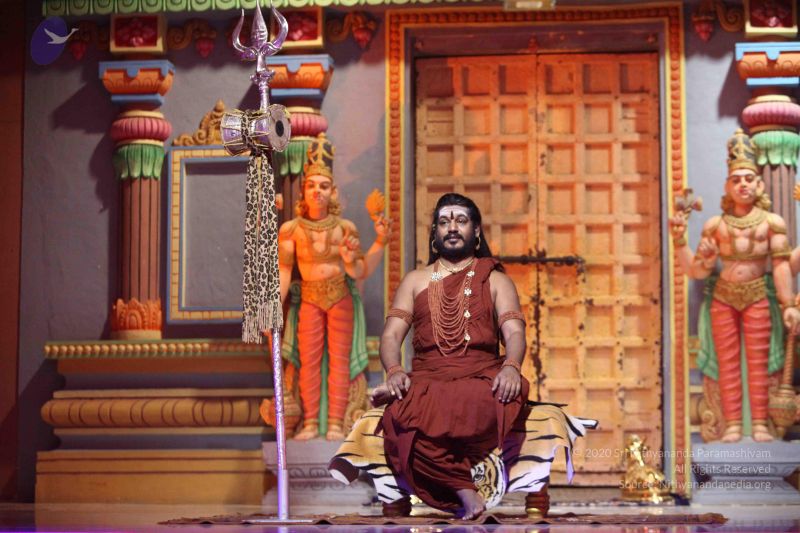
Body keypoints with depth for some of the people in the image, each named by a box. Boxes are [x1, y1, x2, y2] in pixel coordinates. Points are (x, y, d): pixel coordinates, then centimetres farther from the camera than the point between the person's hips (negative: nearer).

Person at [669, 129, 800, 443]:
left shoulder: (771, 222, -1)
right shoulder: (716, 225, 5)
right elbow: (696, 271, 3)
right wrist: (680, 241, -9)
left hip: (758, 297, -2)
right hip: (723, 298, 2)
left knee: (758, 361, -1)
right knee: (728, 362, 0)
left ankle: (760, 425, 0)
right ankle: (732, 426, 1)